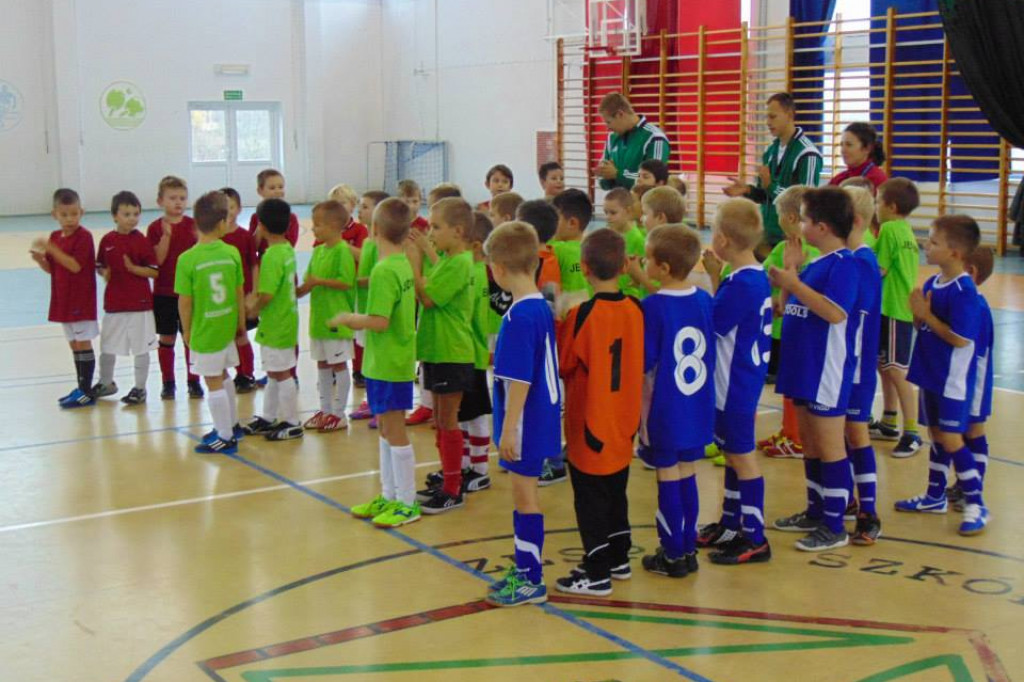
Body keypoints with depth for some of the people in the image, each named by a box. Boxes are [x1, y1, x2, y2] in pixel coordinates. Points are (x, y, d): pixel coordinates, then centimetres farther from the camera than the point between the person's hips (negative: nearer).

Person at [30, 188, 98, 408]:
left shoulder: (83, 236, -14)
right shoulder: (55, 237, 9)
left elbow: (75, 266, -24)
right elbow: (51, 269, 14)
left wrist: (51, 249, -27)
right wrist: (40, 259, -7)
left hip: (81, 300, -7)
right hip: (63, 299, 7)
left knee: (83, 343, -4)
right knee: (74, 344, 13)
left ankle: (87, 393, 0)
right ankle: (81, 389, 21)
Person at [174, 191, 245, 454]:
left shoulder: (187, 259, -16)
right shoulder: (232, 253, -6)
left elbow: (185, 301, -11)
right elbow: (239, 293, 2)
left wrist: (186, 330, 4)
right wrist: (241, 320, 17)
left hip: (204, 330, -5)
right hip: (227, 326, 5)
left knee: (214, 383, 5)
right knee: (222, 376, 24)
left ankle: (225, 438, 13)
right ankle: (231, 425, 37)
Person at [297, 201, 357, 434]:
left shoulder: (343, 250, -14)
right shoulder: (318, 250, 10)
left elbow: (347, 282, -21)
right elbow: (309, 282, 13)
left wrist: (320, 281, -21)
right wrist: (297, 291, -3)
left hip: (337, 318, -8)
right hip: (319, 316, 8)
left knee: (339, 364, 1)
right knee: (322, 364, 15)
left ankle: (339, 414, 9)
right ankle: (325, 410, 25)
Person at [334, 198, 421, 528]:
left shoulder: (383, 271, -20)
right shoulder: (404, 265, 8)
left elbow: (379, 321, -25)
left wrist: (348, 318, -10)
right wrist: (356, 319, 11)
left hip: (386, 364, -9)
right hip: (397, 361, 9)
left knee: (393, 431, -1)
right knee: (387, 429, 16)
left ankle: (407, 503, 7)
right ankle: (389, 496, 26)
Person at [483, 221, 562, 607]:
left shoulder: (519, 317, -22)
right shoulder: (542, 308, 7)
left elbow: (520, 379, -23)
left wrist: (508, 429, -19)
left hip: (526, 422, -9)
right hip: (542, 416, 9)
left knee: (525, 495, 1)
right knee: (523, 493, 18)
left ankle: (532, 581, 11)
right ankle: (524, 570, 30)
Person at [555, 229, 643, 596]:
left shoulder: (583, 315, -20)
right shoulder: (636, 309, -2)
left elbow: (561, 365, -10)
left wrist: (557, 327, 1)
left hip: (591, 426, -6)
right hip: (624, 424, 6)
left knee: (591, 499, 2)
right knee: (616, 492, 20)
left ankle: (597, 574, 7)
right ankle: (618, 558, 31)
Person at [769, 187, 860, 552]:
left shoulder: (844, 263, -15)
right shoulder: (815, 264, 12)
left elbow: (835, 312, -28)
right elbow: (790, 308, 13)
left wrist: (793, 282, -24)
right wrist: (790, 268, 6)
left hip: (827, 372, -10)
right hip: (803, 368, 10)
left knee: (829, 447, 0)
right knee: (810, 445, 19)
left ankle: (834, 526, 9)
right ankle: (815, 512, 32)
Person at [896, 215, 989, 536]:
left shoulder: (964, 291, -20)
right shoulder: (932, 283, 5)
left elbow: (960, 339, -24)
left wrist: (927, 315, -19)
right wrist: (918, 313, -8)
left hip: (954, 379, -8)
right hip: (931, 374, 8)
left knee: (951, 439, -6)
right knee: (936, 435, 17)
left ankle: (976, 505, 5)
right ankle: (935, 496, 30)